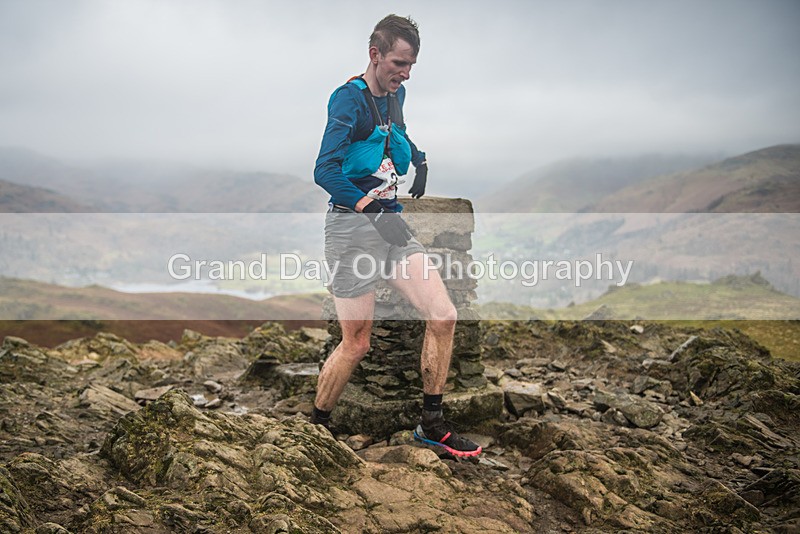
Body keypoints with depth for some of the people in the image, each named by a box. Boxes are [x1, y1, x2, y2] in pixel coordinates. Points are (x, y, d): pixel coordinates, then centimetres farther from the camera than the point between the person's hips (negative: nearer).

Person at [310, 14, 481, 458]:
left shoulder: (395, 93, 12)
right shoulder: (349, 98, -13)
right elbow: (325, 171, -24)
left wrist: (418, 158, 18)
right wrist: (372, 210, -31)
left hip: (392, 223, 8)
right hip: (352, 226, -8)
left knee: (443, 316, -1)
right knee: (356, 344, -2)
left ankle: (431, 424, 14)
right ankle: (313, 427, 23)